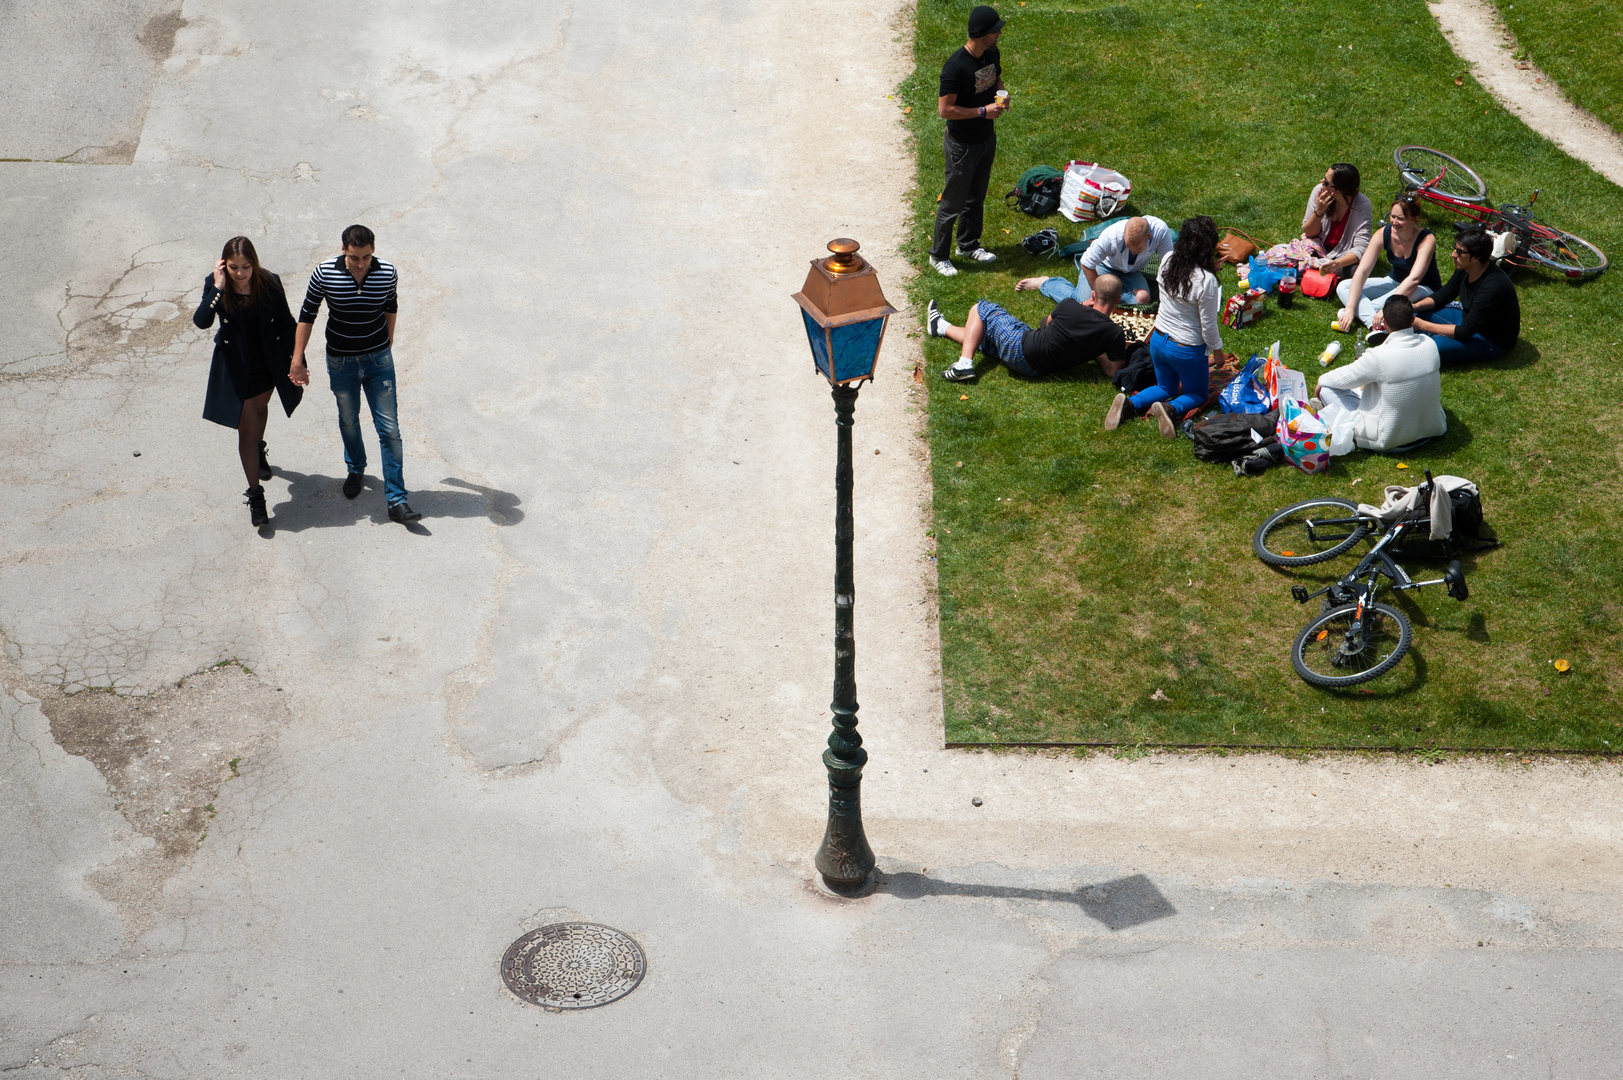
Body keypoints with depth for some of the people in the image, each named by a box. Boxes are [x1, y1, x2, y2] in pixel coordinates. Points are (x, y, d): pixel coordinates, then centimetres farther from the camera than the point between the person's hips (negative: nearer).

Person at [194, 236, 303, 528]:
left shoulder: (269, 283, -16)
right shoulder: (215, 285, -19)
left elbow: (286, 323, -4)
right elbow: (201, 321, -32)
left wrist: (294, 358, -7)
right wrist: (218, 288, -39)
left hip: (268, 361, 2)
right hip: (235, 368, -2)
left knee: (260, 408, 29)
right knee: (246, 427, -1)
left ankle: (258, 450, 61)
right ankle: (255, 496, 7)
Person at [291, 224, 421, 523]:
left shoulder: (387, 273, -14)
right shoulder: (325, 274, -17)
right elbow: (307, 315, -5)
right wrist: (297, 360, -3)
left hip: (378, 360, 0)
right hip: (341, 362, 0)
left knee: (390, 430, -3)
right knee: (348, 422, 19)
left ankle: (396, 500, 2)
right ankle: (356, 470, 49)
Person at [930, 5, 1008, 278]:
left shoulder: (992, 54, -4)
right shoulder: (955, 67, -30)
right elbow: (945, 110, -28)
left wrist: (1002, 97, -7)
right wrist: (983, 111, -25)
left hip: (987, 138, 8)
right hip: (962, 145, -8)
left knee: (976, 197, 23)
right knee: (953, 203, 5)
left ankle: (968, 245, 42)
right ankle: (938, 255, 22)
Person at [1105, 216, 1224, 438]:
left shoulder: (1168, 261, -13)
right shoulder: (1206, 280, -29)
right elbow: (1208, 326, -17)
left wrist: (1210, 270, 5)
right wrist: (1217, 349, 0)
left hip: (1158, 341, 5)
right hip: (1188, 350, -5)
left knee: (1165, 388, 29)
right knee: (1197, 394, 20)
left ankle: (1128, 404, 0)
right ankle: (1171, 410, -14)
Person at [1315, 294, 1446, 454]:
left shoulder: (1379, 357, -27)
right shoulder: (1430, 344, -11)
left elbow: (1343, 379, -10)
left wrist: (1321, 381, 13)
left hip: (1388, 438, -5)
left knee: (1328, 389, 3)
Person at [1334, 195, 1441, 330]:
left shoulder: (1427, 240, -27)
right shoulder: (1383, 234, -16)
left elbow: (1414, 279, -39)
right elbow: (1362, 272, -20)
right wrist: (1350, 308, -31)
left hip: (1426, 290, -5)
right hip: (1395, 282, 5)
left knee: (1411, 292, -42)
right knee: (1343, 287, -14)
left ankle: (1361, 311, -26)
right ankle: (1375, 325, -38)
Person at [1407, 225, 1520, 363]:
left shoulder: (1493, 287, -34)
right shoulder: (1464, 269, -9)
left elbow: (1464, 333, -31)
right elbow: (1444, 295, 10)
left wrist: (1421, 325, -29)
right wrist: (1415, 306, -9)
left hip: (1493, 342, -9)